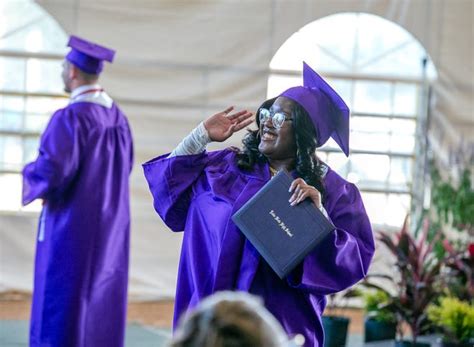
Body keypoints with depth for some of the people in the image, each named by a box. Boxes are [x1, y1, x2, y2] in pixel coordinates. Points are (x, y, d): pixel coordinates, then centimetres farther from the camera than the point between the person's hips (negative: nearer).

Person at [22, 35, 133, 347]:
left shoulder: (70, 118, -18)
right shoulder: (117, 116, 6)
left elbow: (53, 171, -24)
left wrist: (30, 175, -2)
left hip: (72, 228, -7)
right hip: (110, 227, 7)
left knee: (61, 309, -1)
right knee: (100, 301, 12)